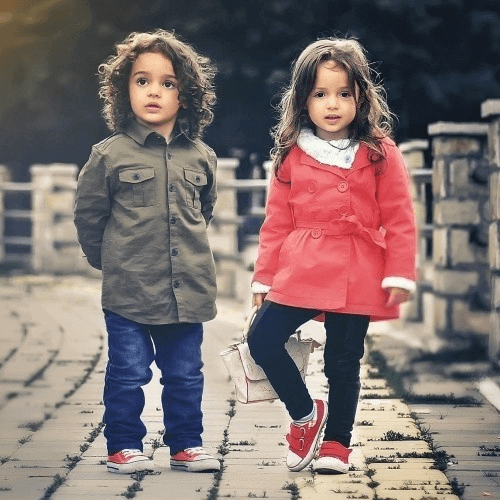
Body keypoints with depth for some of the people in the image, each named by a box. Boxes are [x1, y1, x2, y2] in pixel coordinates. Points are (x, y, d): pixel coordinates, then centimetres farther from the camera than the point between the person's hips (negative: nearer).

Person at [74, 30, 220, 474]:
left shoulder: (200, 157, 3)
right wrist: (112, 261, 8)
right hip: (129, 290, -3)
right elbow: (88, 214, 2)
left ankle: (186, 444, 25)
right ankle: (125, 446, 17)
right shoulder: (110, 155, -7)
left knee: (185, 375, 13)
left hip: (188, 290, 3)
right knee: (128, 374, 4)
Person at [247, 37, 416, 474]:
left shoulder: (380, 154, -1)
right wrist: (264, 277, 7)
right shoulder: (291, 155, 5)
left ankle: (336, 442, 23)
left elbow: (400, 220, -2)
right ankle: (306, 414, 15)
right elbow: (277, 222, 8)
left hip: (355, 278, -2)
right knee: (263, 341, -8)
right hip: (299, 272, 2)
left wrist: (399, 275, -8)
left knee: (343, 362, 5)